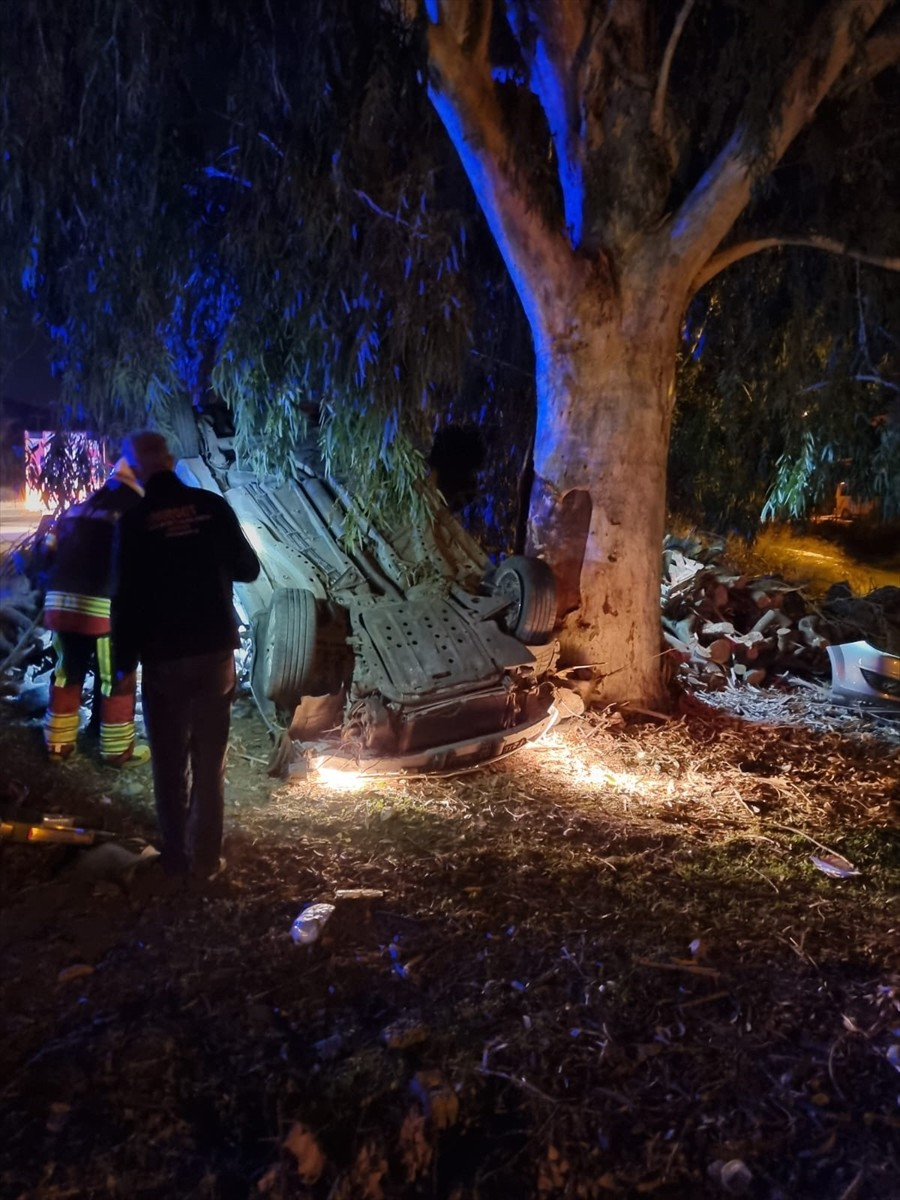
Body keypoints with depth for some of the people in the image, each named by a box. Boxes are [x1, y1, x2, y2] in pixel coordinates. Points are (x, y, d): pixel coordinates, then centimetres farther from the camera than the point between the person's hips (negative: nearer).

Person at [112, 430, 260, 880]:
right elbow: (248, 570, 6)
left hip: (164, 658, -2)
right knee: (210, 762, 12)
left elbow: (127, 597, -8)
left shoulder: (135, 520, -8)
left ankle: (176, 857, 19)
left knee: (170, 765, 12)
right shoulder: (213, 506, -2)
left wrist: (124, 660, 1)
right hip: (216, 651, 2)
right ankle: (206, 857, 17)